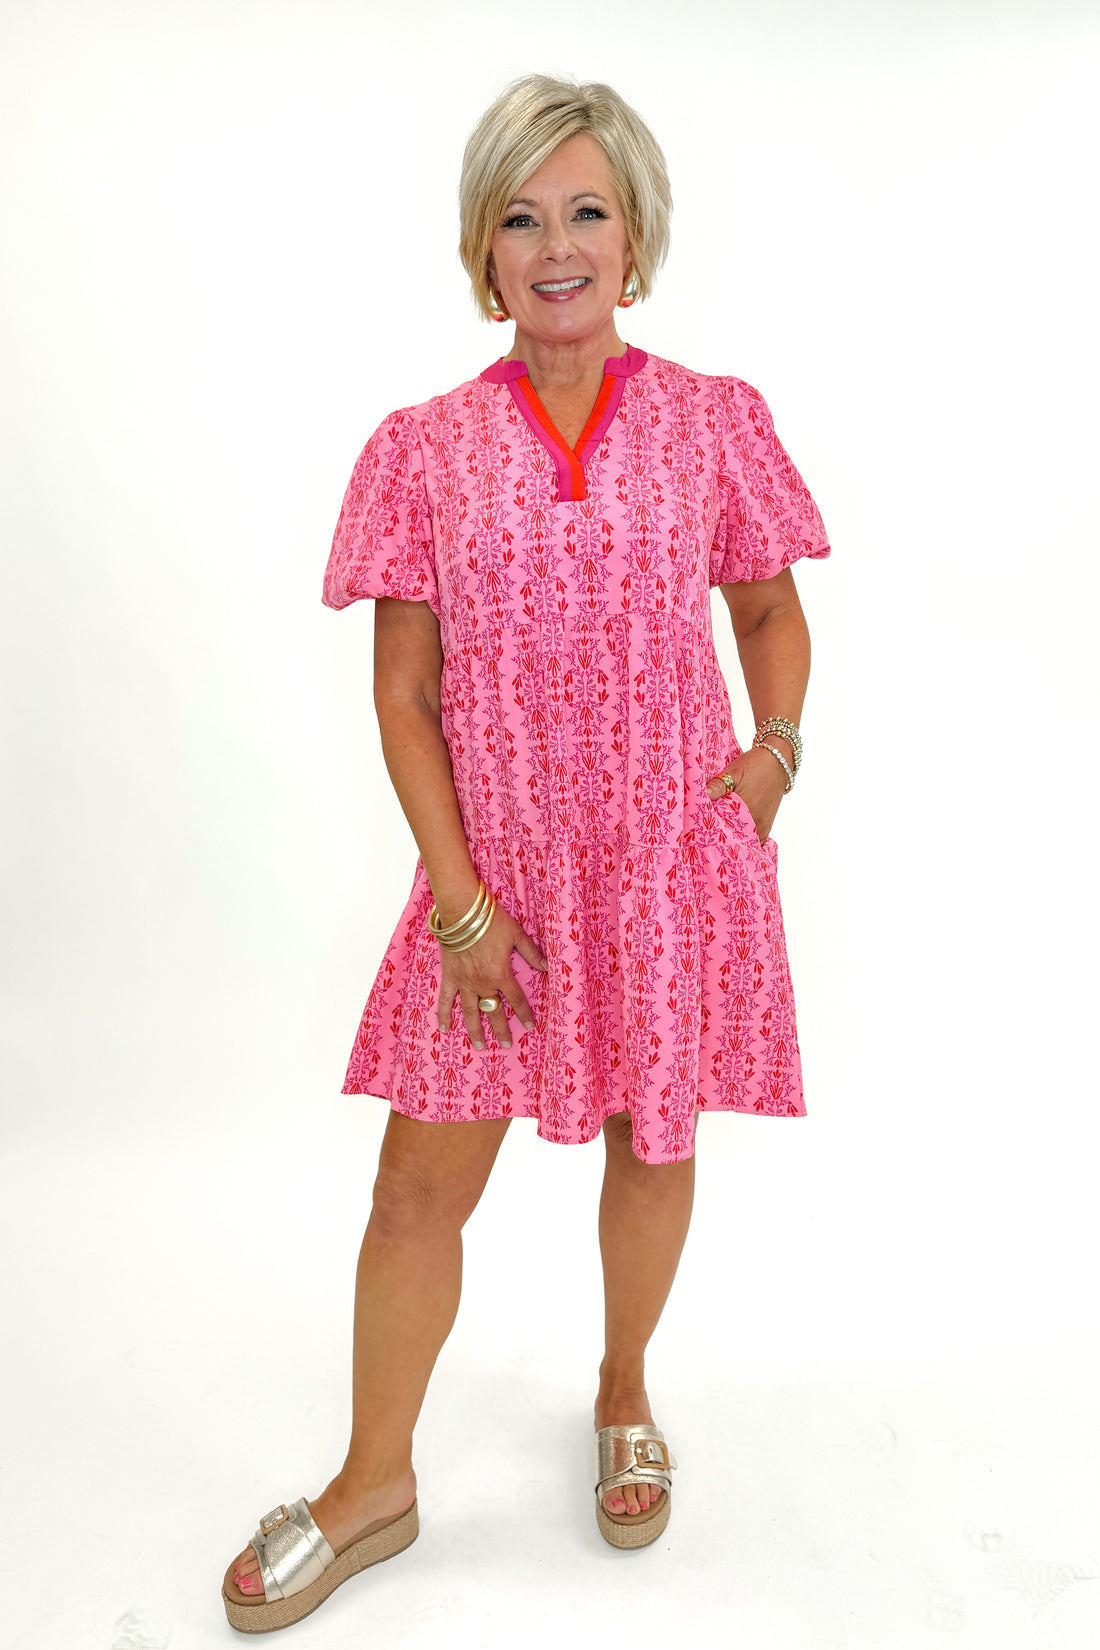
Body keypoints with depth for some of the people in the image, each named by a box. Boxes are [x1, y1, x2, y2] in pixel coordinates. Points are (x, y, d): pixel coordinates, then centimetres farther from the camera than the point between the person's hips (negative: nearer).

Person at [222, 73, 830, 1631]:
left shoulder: (715, 421, 1)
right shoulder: (426, 448, 0)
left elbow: (772, 611, 13)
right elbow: (402, 688, -1)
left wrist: (777, 744, -6)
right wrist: (458, 893, -8)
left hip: (676, 860, 1)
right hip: (496, 866, 0)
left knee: (653, 1141, 16)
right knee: (421, 1182, 8)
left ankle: (625, 1393, 46)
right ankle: (375, 1484, 32)